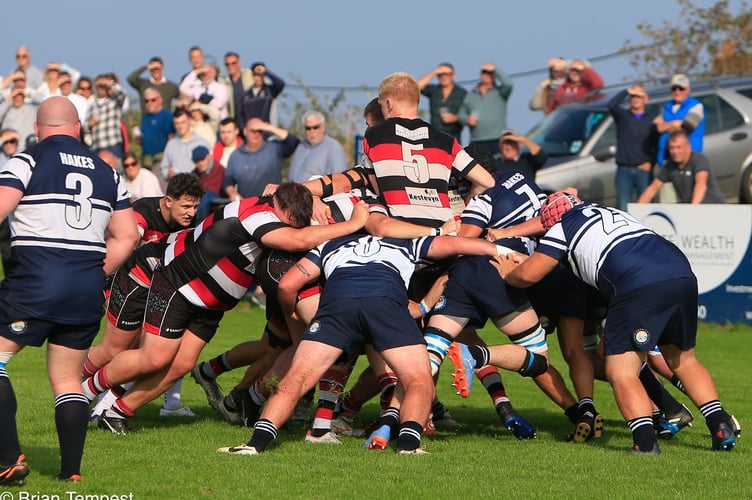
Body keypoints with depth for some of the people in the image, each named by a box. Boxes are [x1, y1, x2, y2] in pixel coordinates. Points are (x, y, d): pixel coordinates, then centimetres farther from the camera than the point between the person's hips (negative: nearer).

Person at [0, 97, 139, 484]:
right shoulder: (107, 173, 15)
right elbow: (127, 236, 15)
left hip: (35, 282, -5)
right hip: (88, 290, 5)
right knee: (67, 379, 13)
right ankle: (71, 471, 7)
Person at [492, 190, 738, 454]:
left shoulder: (562, 228, 16)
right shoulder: (612, 213, 35)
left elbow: (527, 275, 14)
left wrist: (508, 273, 37)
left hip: (639, 285, -7)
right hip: (682, 273, 7)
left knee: (621, 372, -1)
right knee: (683, 359, 24)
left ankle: (646, 442, -18)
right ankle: (721, 428, 15)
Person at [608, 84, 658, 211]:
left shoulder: (651, 120, 10)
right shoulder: (622, 115, 9)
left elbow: (658, 145, 7)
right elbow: (611, 105, -13)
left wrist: (651, 162, -6)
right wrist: (627, 91, -16)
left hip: (643, 170, 0)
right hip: (624, 170, 0)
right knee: (623, 207, -3)